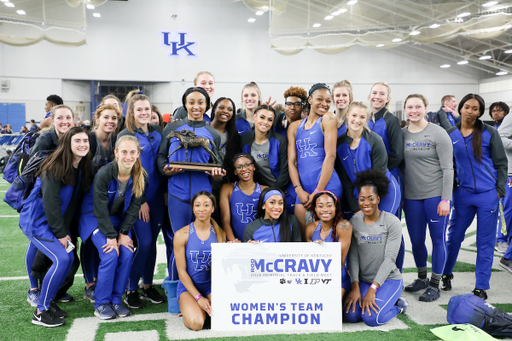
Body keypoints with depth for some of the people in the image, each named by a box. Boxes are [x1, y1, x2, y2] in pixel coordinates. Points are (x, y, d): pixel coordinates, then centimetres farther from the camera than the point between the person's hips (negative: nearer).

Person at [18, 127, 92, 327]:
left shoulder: (82, 168, 3)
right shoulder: (55, 168, -21)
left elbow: (76, 200, 9)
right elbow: (50, 201, -22)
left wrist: (65, 231, 4)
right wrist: (60, 233, -17)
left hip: (57, 221, 8)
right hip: (36, 221, -8)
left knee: (68, 258, -1)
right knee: (61, 259, -17)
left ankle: (48, 301, 18)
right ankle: (41, 312, -4)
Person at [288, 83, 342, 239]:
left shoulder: (328, 118, 2)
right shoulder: (295, 126, 14)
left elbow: (330, 155, -7)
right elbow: (291, 161, 8)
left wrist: (318, 191, -11)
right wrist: (299, 191, -6)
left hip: (326, 185, -4)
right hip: (303, 189, 4)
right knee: (301, 233, 0)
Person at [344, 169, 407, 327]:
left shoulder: (392, 222, -10)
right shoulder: (354, 222, 2)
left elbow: (390, 258, -14)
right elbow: (353, 255, -1)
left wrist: (372, 290, -19)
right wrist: (355, 287, -12)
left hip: (388, 279, -4)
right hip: (363, 280, 4)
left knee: (371, 318, -22)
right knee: (351, 315, -16)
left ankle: (397, 305, 8)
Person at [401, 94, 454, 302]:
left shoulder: (438, 133, -7)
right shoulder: (402, 134, 6)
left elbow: (448, 168, -9)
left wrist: (445, 199, -14)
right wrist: (399, 194, 7)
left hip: (436, 195, -4)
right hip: (411, 196, 4)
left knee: (438, 239, 3)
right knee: (416, 240, 11)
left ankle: (434, 285, 16)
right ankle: (421, 278, 33)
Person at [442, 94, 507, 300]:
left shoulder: (489, 133, -2)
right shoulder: (451, 135, 3)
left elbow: (501, 163, 1)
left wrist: (499, 190, -5)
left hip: (487, 194, -2)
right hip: (462, 193, 2)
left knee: (485, 242, 4)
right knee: (454, 236, 11)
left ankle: (481, 287, 16)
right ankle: (446, 274, 33)